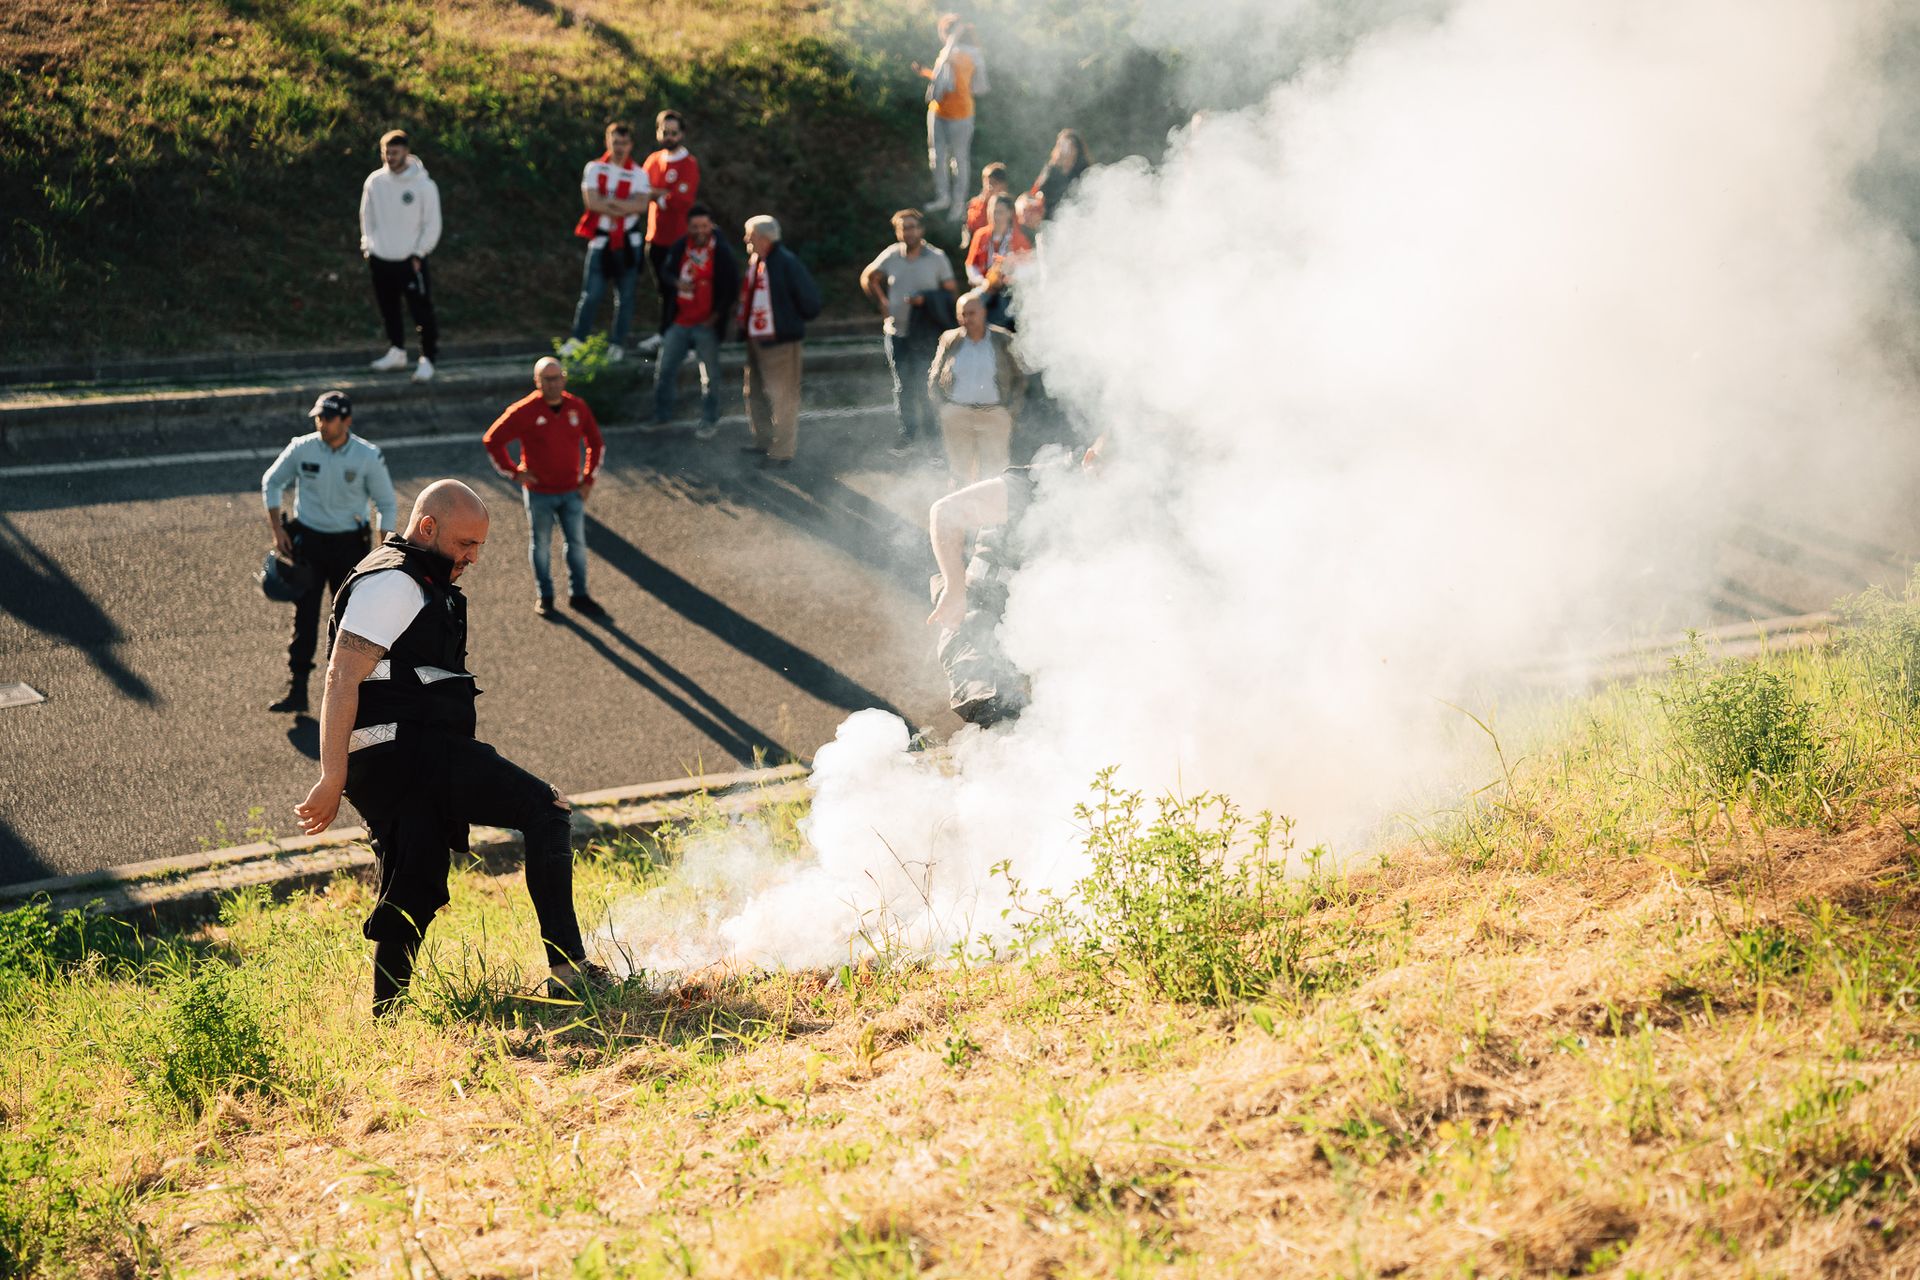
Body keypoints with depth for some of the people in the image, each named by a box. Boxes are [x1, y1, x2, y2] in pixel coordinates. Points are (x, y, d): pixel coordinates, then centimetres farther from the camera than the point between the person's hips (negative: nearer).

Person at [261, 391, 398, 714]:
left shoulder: (367, 457, -10)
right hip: (307, 540, 1)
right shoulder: (301, 449, -7)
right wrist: (277, 529, 2)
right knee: (304, 615, -3)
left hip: (349, 543, -1)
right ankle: (297, 691, -2)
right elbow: (271, 482, 9)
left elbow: (385, 503, 1)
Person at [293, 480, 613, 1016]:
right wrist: (333, 780, -22)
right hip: (407, 750, -10)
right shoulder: (392, 583, -8)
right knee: (546, 810, -12)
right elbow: (342, 678, -16)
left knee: (414, 892, 11)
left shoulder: (423, 585, 26)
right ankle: (567, 966, -17)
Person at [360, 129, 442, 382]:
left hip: (411, 260, -4)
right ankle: (396, 352, 30)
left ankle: (427, 360, -1)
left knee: (422, 311, -8)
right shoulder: (375, 181, 2)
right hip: (380, 258, 4)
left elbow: (432, 224, -4)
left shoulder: (423, 185, -9)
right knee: (388, 309, 14)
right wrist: (367, 245, 7)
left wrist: (419, 253, -9)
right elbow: (367, 216, 14)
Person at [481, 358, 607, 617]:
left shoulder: (577, 407, -3)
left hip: (572, 491, 3)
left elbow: (596, 443, 12)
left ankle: (578, 595, 21)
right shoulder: (525, 411, -14)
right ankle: (543, 596, 22)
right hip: (539, 493, -3)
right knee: (541, 545, 9)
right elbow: (492, 440, -7)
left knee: (577, 543, 8)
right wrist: (514, 473, -7)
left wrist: (589, 478, 6)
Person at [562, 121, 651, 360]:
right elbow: (591, 201, -11)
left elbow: (642, 204, -13)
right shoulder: (594, 168, 3)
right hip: (601, 239, -1)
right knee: (591, 293, -3)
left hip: (627, 241, 1)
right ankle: (577, 339, 6)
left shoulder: (639, 174, 3)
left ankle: (618, 343, 14)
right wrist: (625, 207, -12)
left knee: (625, 295, 5)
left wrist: (609, 201, -17)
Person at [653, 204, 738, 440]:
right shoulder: (679, 248, 0)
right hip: (679, 321, 4)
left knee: (709, 376, 3)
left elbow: (732, 288, -6)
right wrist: (677, 283, -12)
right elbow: (665, 272, 11)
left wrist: (718, 313, -9)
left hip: (707, 324, -4)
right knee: (665, 370, 9)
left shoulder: (722, 253, -11)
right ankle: (661, 416, 24)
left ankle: (709, 422, 16)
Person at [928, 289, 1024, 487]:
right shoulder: (950, 341, 8)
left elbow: (1020, 378, 10)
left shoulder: (1002, 340, 4)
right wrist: (945, 406, 3)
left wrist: (1010, 408, 0)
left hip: (994, 415, -1)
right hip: (957, 415, 1)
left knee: (994, 474, -6)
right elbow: (933, 378, 14)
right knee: (960, 473, 2)